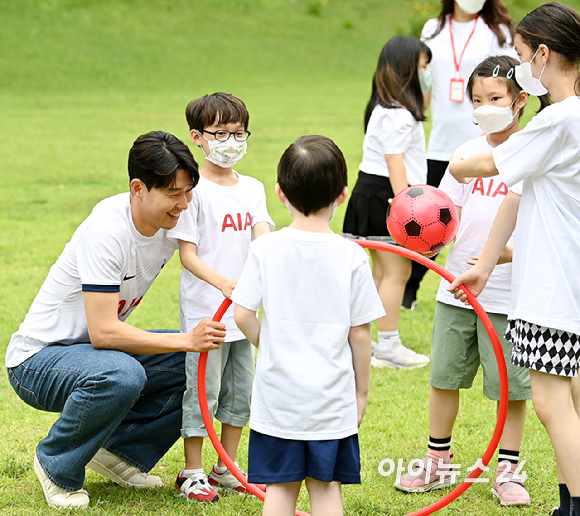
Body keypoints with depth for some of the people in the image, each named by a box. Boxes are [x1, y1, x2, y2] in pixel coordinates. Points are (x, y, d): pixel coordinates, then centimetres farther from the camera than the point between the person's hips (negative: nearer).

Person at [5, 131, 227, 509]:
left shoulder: (170, 224, -5)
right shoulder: (107, 230, -28)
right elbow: (103, 332, -32)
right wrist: (187, 340, -34)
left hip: (97, 350, 8)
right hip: (38, 359, -8)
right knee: (121, 375, -37)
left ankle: (120, 450, 8)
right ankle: (57, 465, -11)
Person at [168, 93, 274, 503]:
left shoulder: (253, 188, 9)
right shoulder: (195, 191, -9)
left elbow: (262, 235, -4)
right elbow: (187, 253, -12)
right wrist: (221, 282, -28)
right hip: (204, 310, -6)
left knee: (241, 392, 12)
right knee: (202, 392, -1)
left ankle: (225, 469, 25)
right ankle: (192, 473, 11)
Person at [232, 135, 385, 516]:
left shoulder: (265, 249, -6)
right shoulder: (352, 256, -7)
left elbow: (243, 315, -6)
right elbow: (360, 331, -3)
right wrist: (362, 388, 9)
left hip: (277, 392, 0)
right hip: (332, 395, 0)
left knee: (280, 485, 8)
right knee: (326, 485, 8)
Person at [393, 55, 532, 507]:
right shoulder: (468, 153, 7)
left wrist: (506, 253, -25)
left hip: (509, 292, -4)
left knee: (511, 385, 2)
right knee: (445, 376, 12)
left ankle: (508, 471, 17)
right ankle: (438, 464, 27)